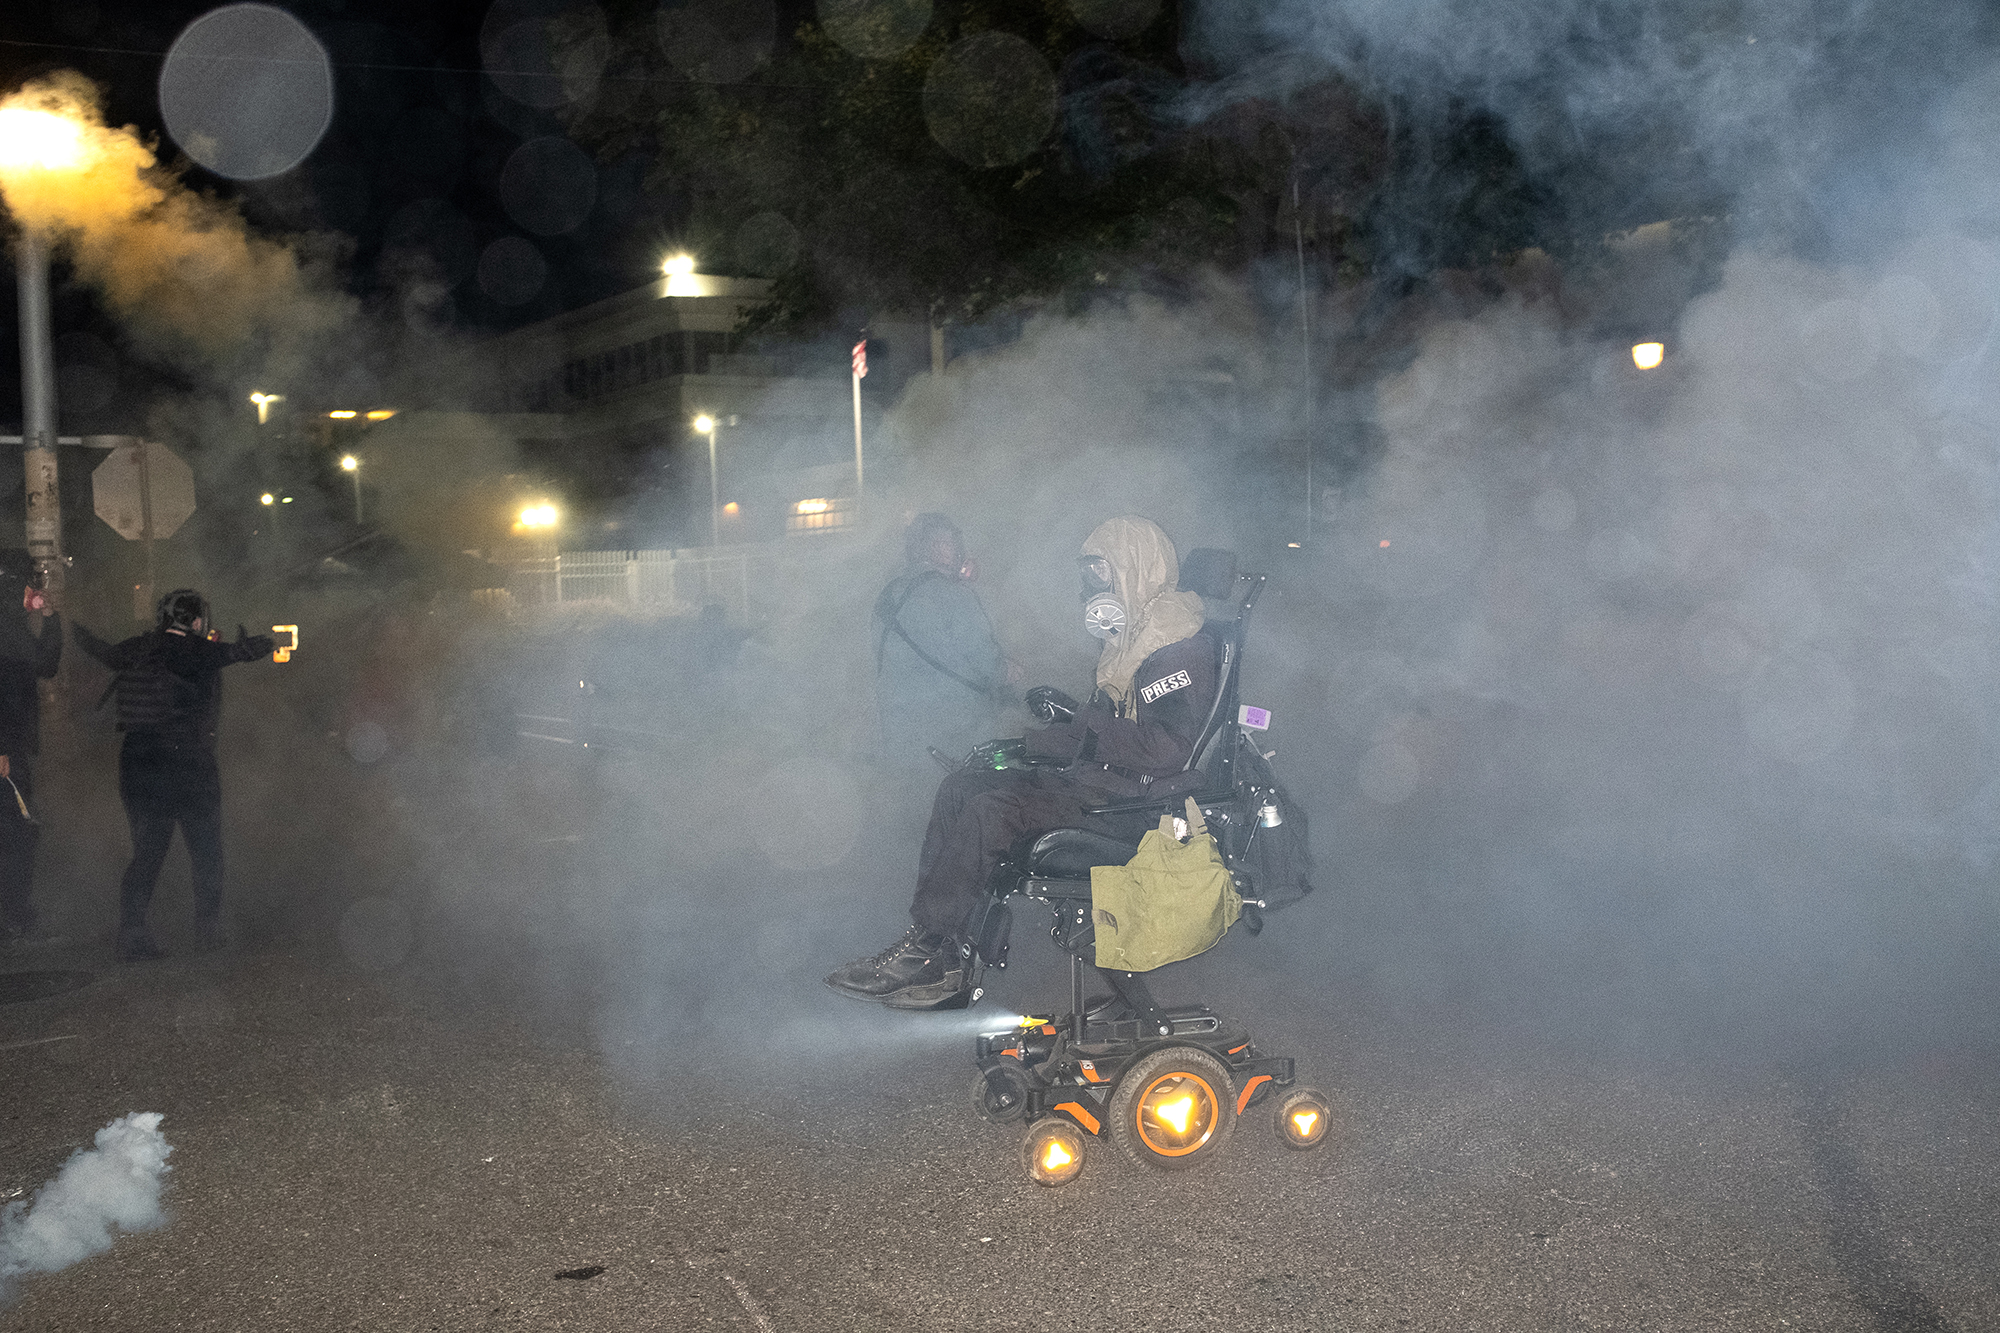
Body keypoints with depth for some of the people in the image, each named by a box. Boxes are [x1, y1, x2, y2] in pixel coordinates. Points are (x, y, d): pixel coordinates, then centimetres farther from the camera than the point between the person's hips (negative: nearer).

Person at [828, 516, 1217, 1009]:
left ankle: (928, 953, -16)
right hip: (1106, 777, 11)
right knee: (961, 787, 1)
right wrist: (1027, 745, 9)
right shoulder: (1132, 638, 18)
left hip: (1140, 794, -11)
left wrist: (1078, 716, -21)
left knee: (992, 809, -24)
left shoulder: (1180, 649, -15)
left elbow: (1168, 746, -27)